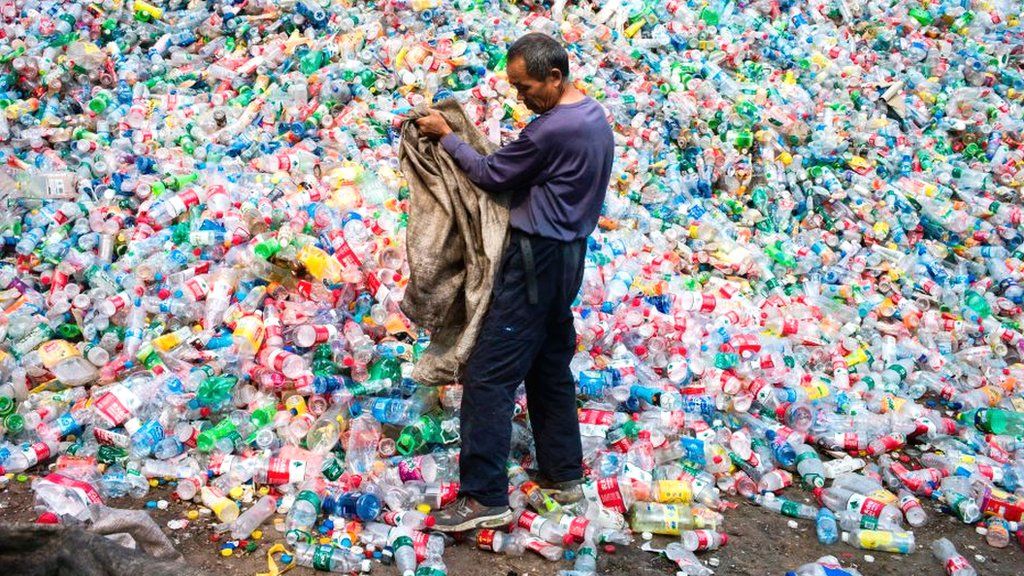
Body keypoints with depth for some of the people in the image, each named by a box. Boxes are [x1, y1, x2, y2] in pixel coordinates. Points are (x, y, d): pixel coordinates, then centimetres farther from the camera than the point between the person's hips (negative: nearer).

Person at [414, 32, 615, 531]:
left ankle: (485, 498, -5)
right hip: (568, 253, 10)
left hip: (536, 260, -10)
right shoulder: (595, 117, 9)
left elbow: (492, 175, -12)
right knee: (551, 366, 18)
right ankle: (563, 472, 27)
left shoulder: (553, 129, -22)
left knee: (489, 376, -7)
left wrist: (445, 136, -1)